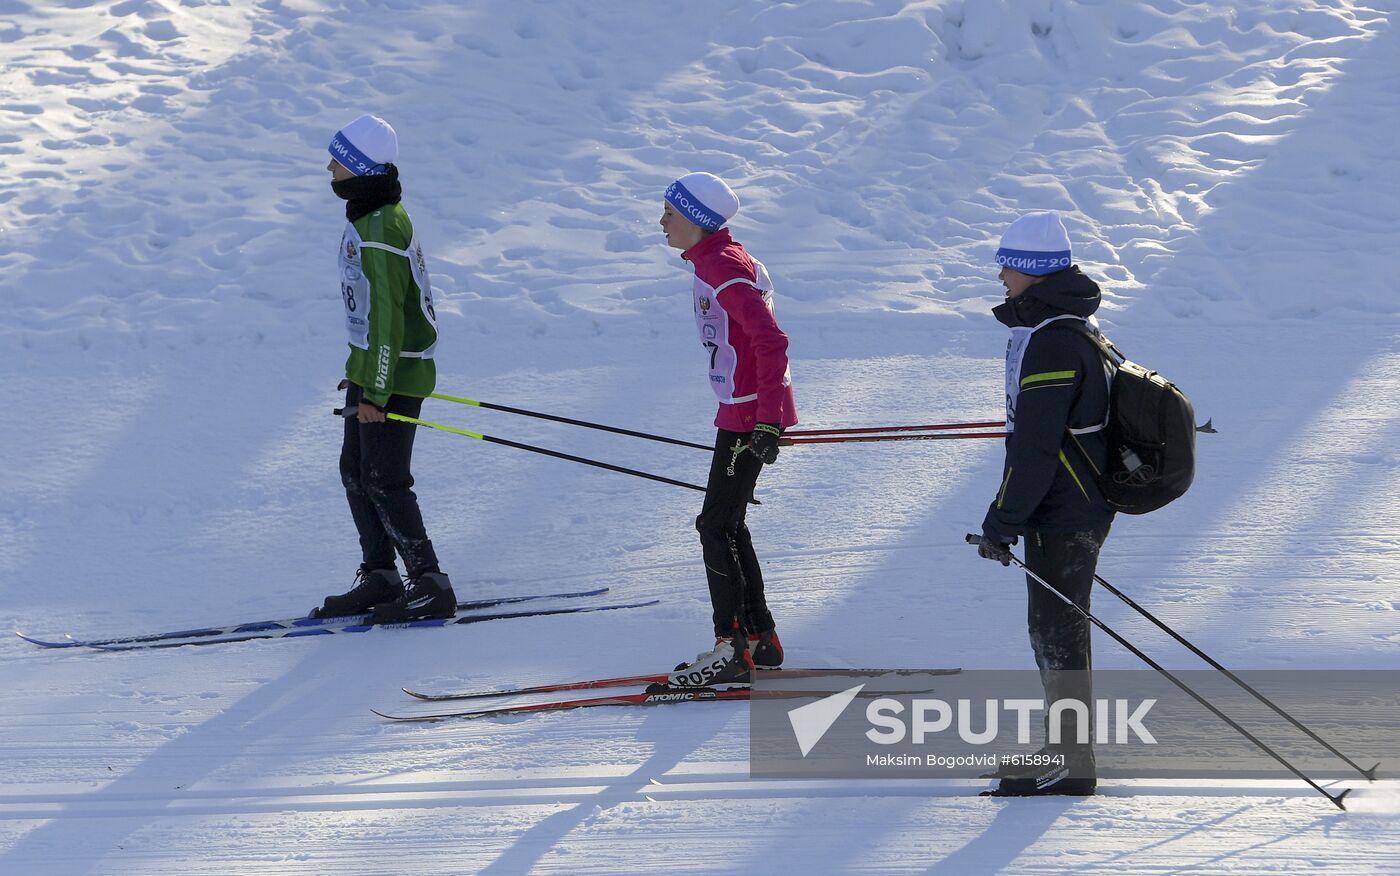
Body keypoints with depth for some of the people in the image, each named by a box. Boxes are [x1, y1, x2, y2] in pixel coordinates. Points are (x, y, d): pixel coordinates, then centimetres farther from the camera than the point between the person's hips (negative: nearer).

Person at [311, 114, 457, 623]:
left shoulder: (382, 231, -24)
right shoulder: (368, 215, 8)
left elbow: (389, 316, -24)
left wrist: (376, 392, -22)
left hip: (395, 372, -10)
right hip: (371, 365, 10)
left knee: (384, 481, -5)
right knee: (355, 471, 14)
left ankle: (431, 587, 2)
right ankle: (380, 577, 22)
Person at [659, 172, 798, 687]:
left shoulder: (724, 268, -18)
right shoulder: (712, 262, 13)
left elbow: (770, 342, -25)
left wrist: (767, 422, -26)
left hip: (749, 413, -10)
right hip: (742, 410, 10)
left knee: (716, 527, -7)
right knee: (727, 526, 15)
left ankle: (732, 649, -6)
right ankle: (759, 639, 22)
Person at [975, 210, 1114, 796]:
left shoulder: (1052, 343, -23)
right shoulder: (1077, 325, 11)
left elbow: (1035, 447, -24)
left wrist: (1002, 521, -18)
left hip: (1061, 516, -10)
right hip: (1084, 505, 10)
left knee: (1057, 634, -3)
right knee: (1055, 629, 18)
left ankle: (1069, 767, 3)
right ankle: (1067, 751, 26)